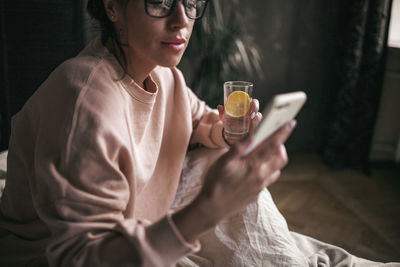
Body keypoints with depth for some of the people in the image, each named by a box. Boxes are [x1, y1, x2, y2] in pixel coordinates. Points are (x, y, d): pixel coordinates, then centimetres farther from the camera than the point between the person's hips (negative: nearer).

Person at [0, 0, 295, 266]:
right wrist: (207, 211, -44)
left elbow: (199, 121, 13)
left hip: (139, 231, 8)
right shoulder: (87, 103, -32)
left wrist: (226, 132, -12)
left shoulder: (164, 75, -5)